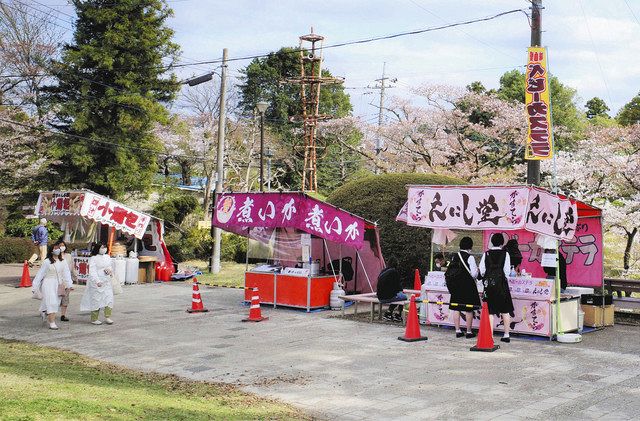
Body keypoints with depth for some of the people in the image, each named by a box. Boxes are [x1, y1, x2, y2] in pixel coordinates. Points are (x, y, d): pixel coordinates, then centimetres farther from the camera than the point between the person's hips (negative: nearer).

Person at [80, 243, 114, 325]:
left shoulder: (107, 257, 11)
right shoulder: (93, 258, -10)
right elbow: (92, 271, -16)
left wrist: (110, 270, -3)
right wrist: (97, 281, -27)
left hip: (106, 282, 6)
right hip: (96, 283, -6)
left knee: (109, 299, 0)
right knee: (96, 300, -1)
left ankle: (107, 317, 7)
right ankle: (94, 319, 10)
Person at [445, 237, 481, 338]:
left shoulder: (455, 257, 5)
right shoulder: (470, 257, -11)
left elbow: (449, 272, 7)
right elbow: (474, 274, -13)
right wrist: (477, 270, 8)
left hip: (455, 285, 5)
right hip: (467, 286, -5)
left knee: (456, 308, 8)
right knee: (469, 309, 2)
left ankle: (458, 331, 11)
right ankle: (469, 332, 5)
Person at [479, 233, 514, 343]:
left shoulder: (486, 254, 0)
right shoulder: (505, 254, -3)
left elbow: (482, 270, -1)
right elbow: (507, 271, -5)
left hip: (489, 284, 1)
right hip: (501, 284, 0)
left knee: (490, 311, 3)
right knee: (505, 310, 10)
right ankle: (506, 335, 13)